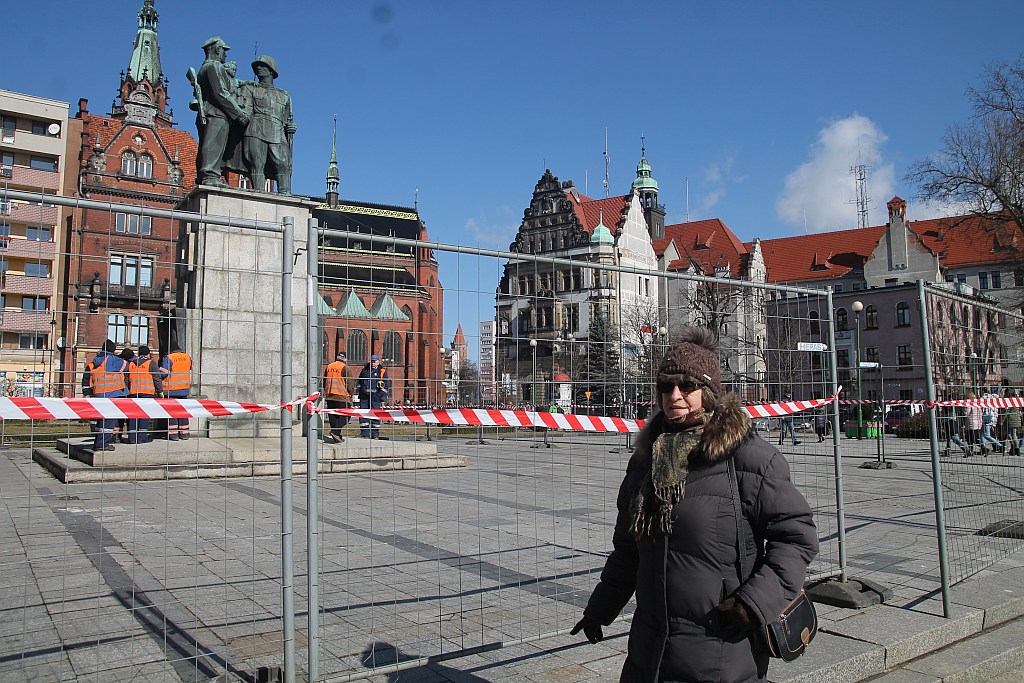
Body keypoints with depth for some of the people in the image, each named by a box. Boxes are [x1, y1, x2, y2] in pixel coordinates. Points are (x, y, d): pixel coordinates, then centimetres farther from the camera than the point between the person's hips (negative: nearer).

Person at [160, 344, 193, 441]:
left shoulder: (168, 358, -14)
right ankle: (184, 433, 15)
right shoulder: (187, 358, 4)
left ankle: (173, 434, 1)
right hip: (184, 390, 5)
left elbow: (163, 373, -16)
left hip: (171, 390, -5)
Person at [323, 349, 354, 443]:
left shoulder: (329, 367, 12)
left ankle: (336, 436, 12)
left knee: (333, 417, 11)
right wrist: (350, 397, 1)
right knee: (345, 416, 2)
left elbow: (324, 383, 20)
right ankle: (334, 432, -16)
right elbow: (349, 385, -7)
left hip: (329, 397, 6)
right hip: (342, 397, -6)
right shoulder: (345, 368, -7)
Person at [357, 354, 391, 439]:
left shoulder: (382, 371, 2)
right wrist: (359, 392, 17)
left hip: (375, 396, -3)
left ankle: (375, 434, 5)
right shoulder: (365, 369, 12)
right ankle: (365, 433, 7)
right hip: (364, 396, 3)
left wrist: (383, 398, -2)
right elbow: (359, 382, 22)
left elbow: (386, 385, 3)